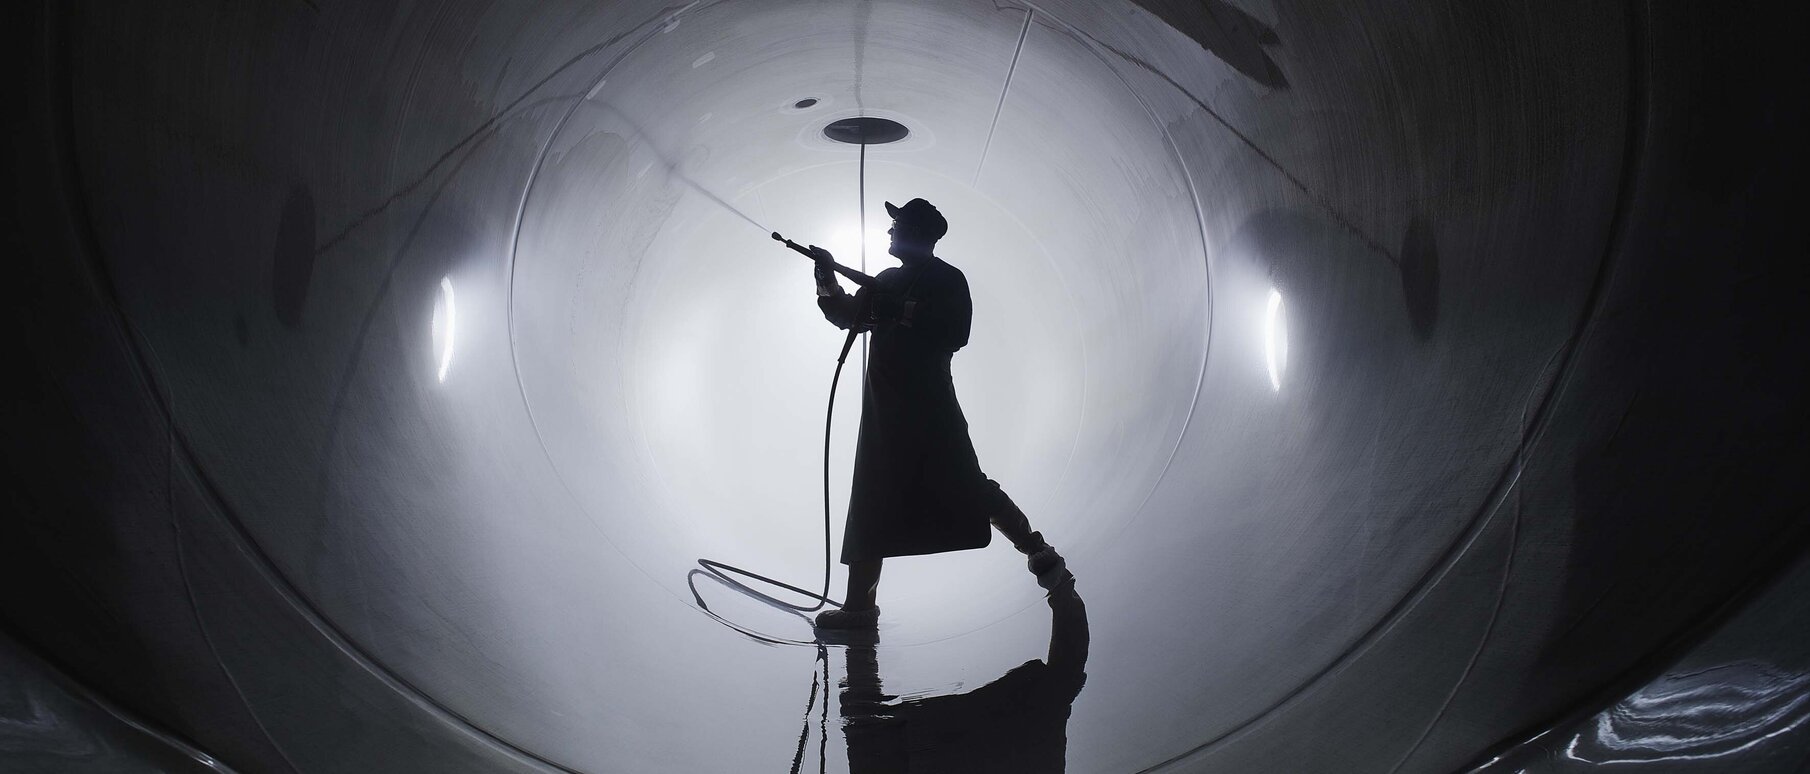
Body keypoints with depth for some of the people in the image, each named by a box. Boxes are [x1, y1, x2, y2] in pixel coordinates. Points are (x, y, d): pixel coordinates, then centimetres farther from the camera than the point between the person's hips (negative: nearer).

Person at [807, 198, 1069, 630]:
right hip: (885, 409, 8)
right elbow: (846, 318, 21)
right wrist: (827, 278, 10)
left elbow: (955, 333, -16)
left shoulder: (947, 280, -3)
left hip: (928, 404, -7)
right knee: (871, 505, 6)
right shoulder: (887, 281, 19)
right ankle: (860, 605, 10)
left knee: (967, 487, -12)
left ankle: (1040, 554, -1)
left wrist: (900, 312, -18)